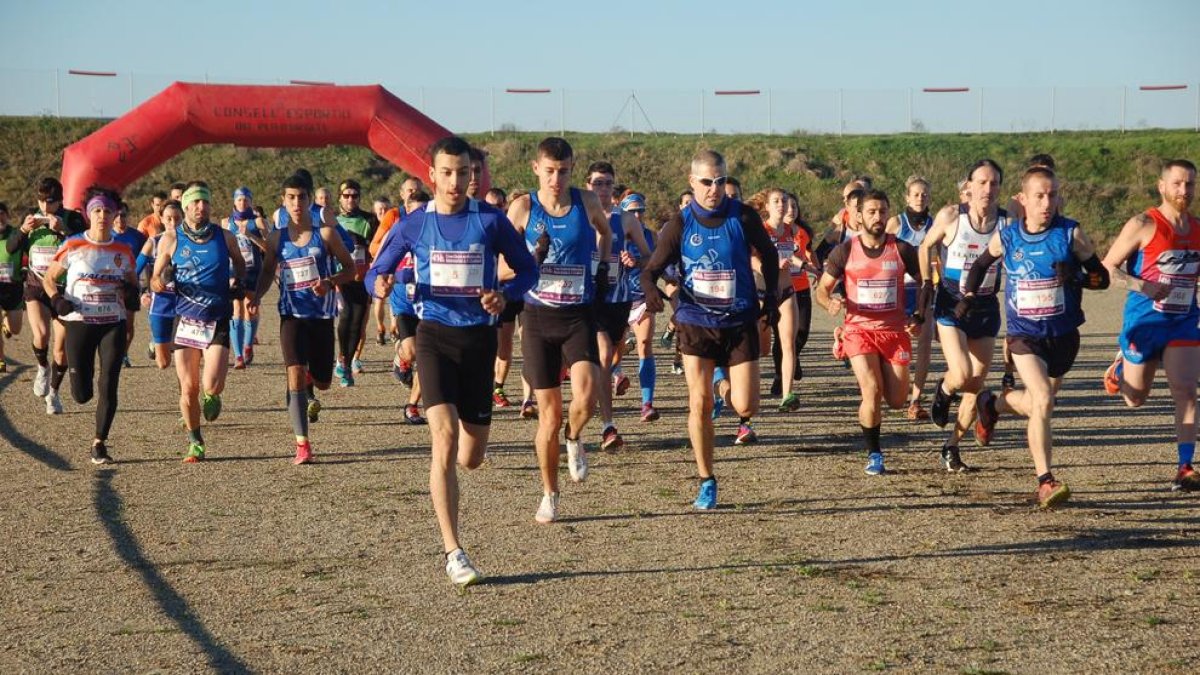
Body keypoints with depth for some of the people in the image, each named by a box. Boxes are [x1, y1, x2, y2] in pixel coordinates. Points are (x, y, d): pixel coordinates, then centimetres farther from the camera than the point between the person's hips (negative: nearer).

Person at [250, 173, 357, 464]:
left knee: (322, 383, 10)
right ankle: (302, 444, -14)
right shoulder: (277, 238, 3)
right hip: (292, 315, 0)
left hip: (322, 316, 0)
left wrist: (330, 282, -18)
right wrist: (256, 296, -3)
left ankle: (311, 383, 50)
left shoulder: (325, 234, -4)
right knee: (295, 375, -16)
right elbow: (267, 272, 15)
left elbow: (350, 268, 1)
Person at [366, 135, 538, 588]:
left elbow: (528, 269, 8)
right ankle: (453, 552, -14)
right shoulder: (415, 225, 2)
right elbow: (375, 272, 9)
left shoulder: (491, 220, 0)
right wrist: (380, 284, -16)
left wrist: (505, 294, -13)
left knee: (471, 457, 5)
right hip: (435, 335, -1)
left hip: (479, 337, 1)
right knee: (445, 439, -17)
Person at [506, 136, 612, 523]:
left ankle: (574, 438, 12)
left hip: (578, 316, 1)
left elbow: (605, 231, 23)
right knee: (549, 416, 3)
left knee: (585, 396, -23)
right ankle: (549, 495, 21)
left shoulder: (587, 203, -1)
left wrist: (602, 264, 12)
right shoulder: (523, 208, -6)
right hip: (538, 317, 0)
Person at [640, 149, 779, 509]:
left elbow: (768, 253, 13)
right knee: (699, 404, -6)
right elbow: (652, 269, -3)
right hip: (696, 322, 0)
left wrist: (771, 295, 9)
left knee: (745, 407, -6)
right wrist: (650, 289, -25)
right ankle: (706, 483, 7)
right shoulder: (680, 224, -5)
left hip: (740, 321, 0)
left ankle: (727, 384, 32)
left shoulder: (743, 217, -5)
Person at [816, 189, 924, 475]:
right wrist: (831, 303, -18)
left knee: (897, 401, 2)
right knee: (872, 392, -18)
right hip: (859, 329, -2)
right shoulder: (844, 251, -3)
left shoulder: (902, 250, -1)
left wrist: (920, 317, -2)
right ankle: (874, 454, 2)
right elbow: (822, 289, 4)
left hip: (895, 330, 2)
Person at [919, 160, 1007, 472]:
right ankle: (943, 390, 17)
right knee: (961, 375, -20)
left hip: (986, 308, 3)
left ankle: (951, 447, 21)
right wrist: (926, 283, 5)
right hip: (951, 306, -3)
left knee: (976, 386, 4)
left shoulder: (1007, 223, -5)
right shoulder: (951, 216, -9)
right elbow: (926, 246, 8)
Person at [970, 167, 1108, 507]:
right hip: (1024, 335, -2)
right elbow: (981, 264, 17)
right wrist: (968, 295, 8)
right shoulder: (1006, 237, -4)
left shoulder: (1071, 233, -9)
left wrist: (1076, 277, -23)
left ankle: (993, 403, 51)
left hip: (1063, 335, 2)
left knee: (1038, 405, 18)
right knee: (1042, 401, -22)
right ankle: (1045, 482, -17)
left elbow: (1102, 277, -5)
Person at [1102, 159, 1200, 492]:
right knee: (1135, 399, 11)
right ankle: (1120, 366, 45)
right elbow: (1107, 267, -10)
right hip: (1144, 322, -3)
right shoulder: (1144, 225, -11)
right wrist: (1141, 286, -24)